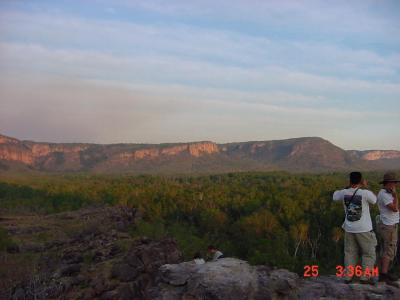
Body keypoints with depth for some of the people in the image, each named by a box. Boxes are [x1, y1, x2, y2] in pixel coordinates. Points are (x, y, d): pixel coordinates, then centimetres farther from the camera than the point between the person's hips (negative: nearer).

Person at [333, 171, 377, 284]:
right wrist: (365, 187, 10)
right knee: (369, 254, 10)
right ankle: (365, 277, 6)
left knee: (350, 253, 13)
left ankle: (348, 276, 12)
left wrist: (348, 188, 24)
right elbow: (374, 200, 6)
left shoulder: (344, 192, -4)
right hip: (364, 229, -4)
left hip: (349, 229, 4)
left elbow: (335, 196, 19)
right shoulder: (365, 193, -16)